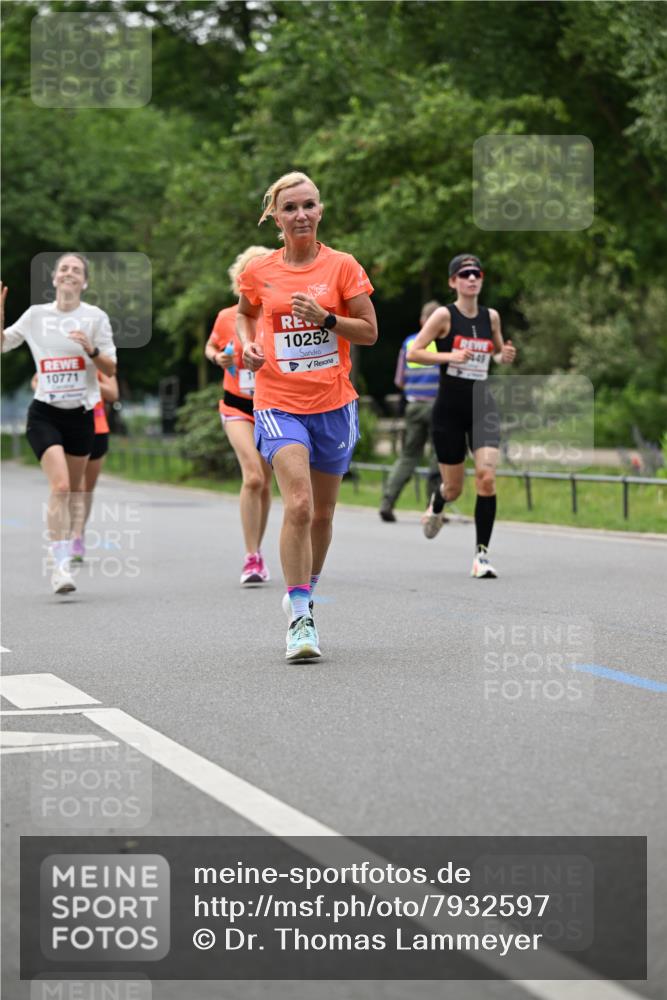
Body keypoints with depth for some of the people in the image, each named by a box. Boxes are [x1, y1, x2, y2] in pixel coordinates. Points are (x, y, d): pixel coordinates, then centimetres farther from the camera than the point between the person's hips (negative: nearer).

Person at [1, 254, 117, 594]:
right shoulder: (35, 315, 3)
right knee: (60, 486, -19)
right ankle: (60, 565, -20)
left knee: (74, 490, 11)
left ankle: (66, 550, 31)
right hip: (45, 413, -2)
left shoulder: (95, 317, 0)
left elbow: (111, 369, 0)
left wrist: (92, 351, -19)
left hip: (81, 414, 2)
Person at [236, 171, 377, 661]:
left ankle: (304, 594, 36)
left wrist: (326, 318, -15)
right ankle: (300, 619, -15)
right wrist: (249, 343, 4)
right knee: (298, 505, -20)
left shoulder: (342, 266, -1)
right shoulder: (260, 272, 3)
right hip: (279, 403, -1)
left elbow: (370, 331, 0)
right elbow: (245, 313, 23)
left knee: (322, 513, 11)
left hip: (334, 404, 1)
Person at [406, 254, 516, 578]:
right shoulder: (444, 316, -6)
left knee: (487, 477, -17)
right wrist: (449, 356, -22)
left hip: (482, 406, 2)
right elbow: (413, 353, -10)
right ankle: (436, 505, 46)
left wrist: (505, 356, 0)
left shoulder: (491, 316, 6)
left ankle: (482, 553, -9)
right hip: (449, 408, -2)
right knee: (454, 487, 7)